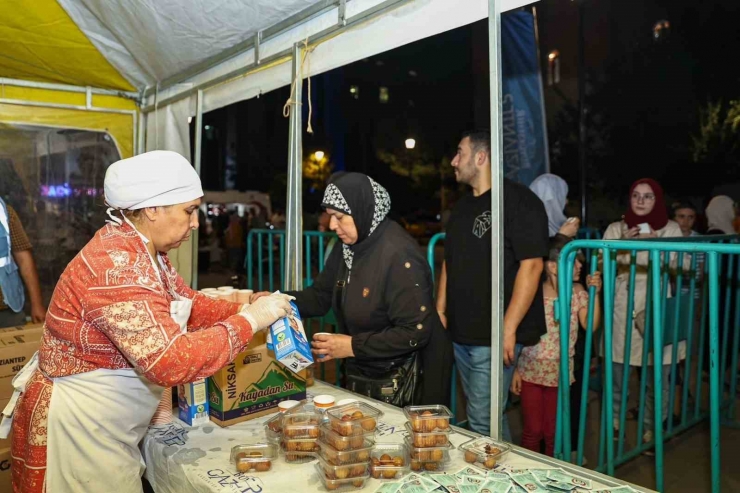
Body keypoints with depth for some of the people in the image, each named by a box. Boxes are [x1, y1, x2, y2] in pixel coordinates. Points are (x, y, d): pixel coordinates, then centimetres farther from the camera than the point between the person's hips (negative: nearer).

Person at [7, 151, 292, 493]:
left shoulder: (141, 250, 1)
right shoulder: (118, 264, -30)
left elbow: (186, 302, 10)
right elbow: (172, 361, -35)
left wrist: (244, 309, -5)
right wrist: (249, 322, -27)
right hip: (78, 426, -9)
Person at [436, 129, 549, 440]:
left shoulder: (518, 201, -10)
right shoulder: (463, 207, 15)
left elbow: (531, 265, -17)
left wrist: (508, 329, -20)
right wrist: (440, 310, 12)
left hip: (493, 337, -8)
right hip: (460, 333, 8)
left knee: (482, 420, -4)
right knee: (490, 414, 18)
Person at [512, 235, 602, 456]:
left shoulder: (577, 292, -1)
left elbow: (590, 325, -11)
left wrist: (595, 294, -16)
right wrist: (515, 370, -6)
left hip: (560, 372, 3)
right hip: (531, 371, -3)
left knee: (553, 432, 12)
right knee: (532, 431, 7)